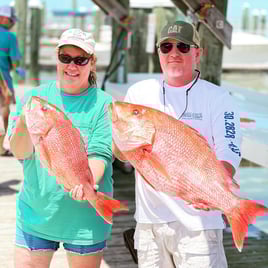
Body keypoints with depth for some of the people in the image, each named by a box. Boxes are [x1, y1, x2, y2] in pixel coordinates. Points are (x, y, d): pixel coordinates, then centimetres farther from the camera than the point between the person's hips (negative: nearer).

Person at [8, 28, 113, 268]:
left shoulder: (103, 104, -5)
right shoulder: (33, 97, 3)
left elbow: (99, 156, -13)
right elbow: (20, 151, -6)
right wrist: (25, 121, -26)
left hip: (85, 216, -2)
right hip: (35, 213, 2)